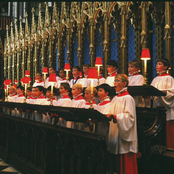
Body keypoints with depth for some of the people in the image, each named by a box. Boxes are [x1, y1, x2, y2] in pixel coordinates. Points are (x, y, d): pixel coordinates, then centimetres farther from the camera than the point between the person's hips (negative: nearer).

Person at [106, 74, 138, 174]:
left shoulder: (128, 98, -9)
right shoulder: (115, 99, 14)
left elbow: (129, 117, -18)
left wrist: (115, 116, -28)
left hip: (124, 137, -8)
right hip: (114, 134, 8)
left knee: (124, 165, -2)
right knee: (115, 164, 11)